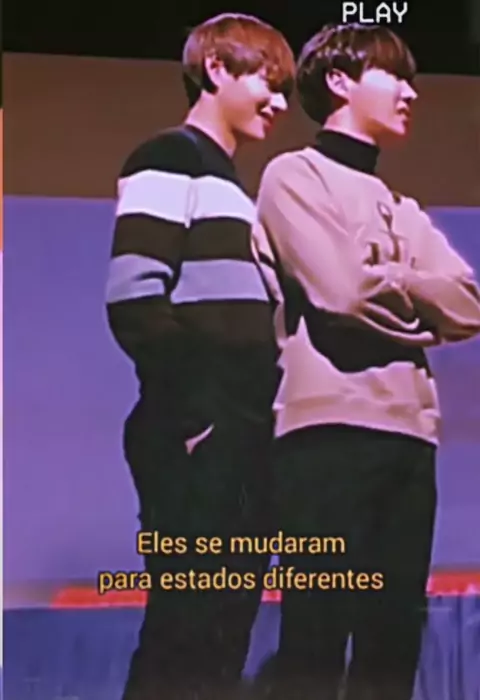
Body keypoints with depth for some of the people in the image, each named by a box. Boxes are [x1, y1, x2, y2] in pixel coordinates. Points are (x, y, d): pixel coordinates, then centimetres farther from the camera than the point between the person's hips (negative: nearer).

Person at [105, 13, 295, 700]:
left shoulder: (230, 185, 24)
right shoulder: (169, 160, -4)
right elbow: (134, 300, -16)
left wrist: (259, 415, 12)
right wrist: (192, 413, -18)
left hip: (242, 439, 9)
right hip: (197, 442, -9)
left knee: (224, 630, 10)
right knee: (186, 630, -6)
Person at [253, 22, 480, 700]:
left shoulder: (402, 208, 24)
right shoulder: (295, 175, 4)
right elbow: (344, 289, -12)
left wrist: (386, 282, -4)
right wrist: (421, 295, 6)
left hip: (409, 430, 7)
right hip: (333, 426, -7)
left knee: (393, 638, 8)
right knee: (315, 639, -5)